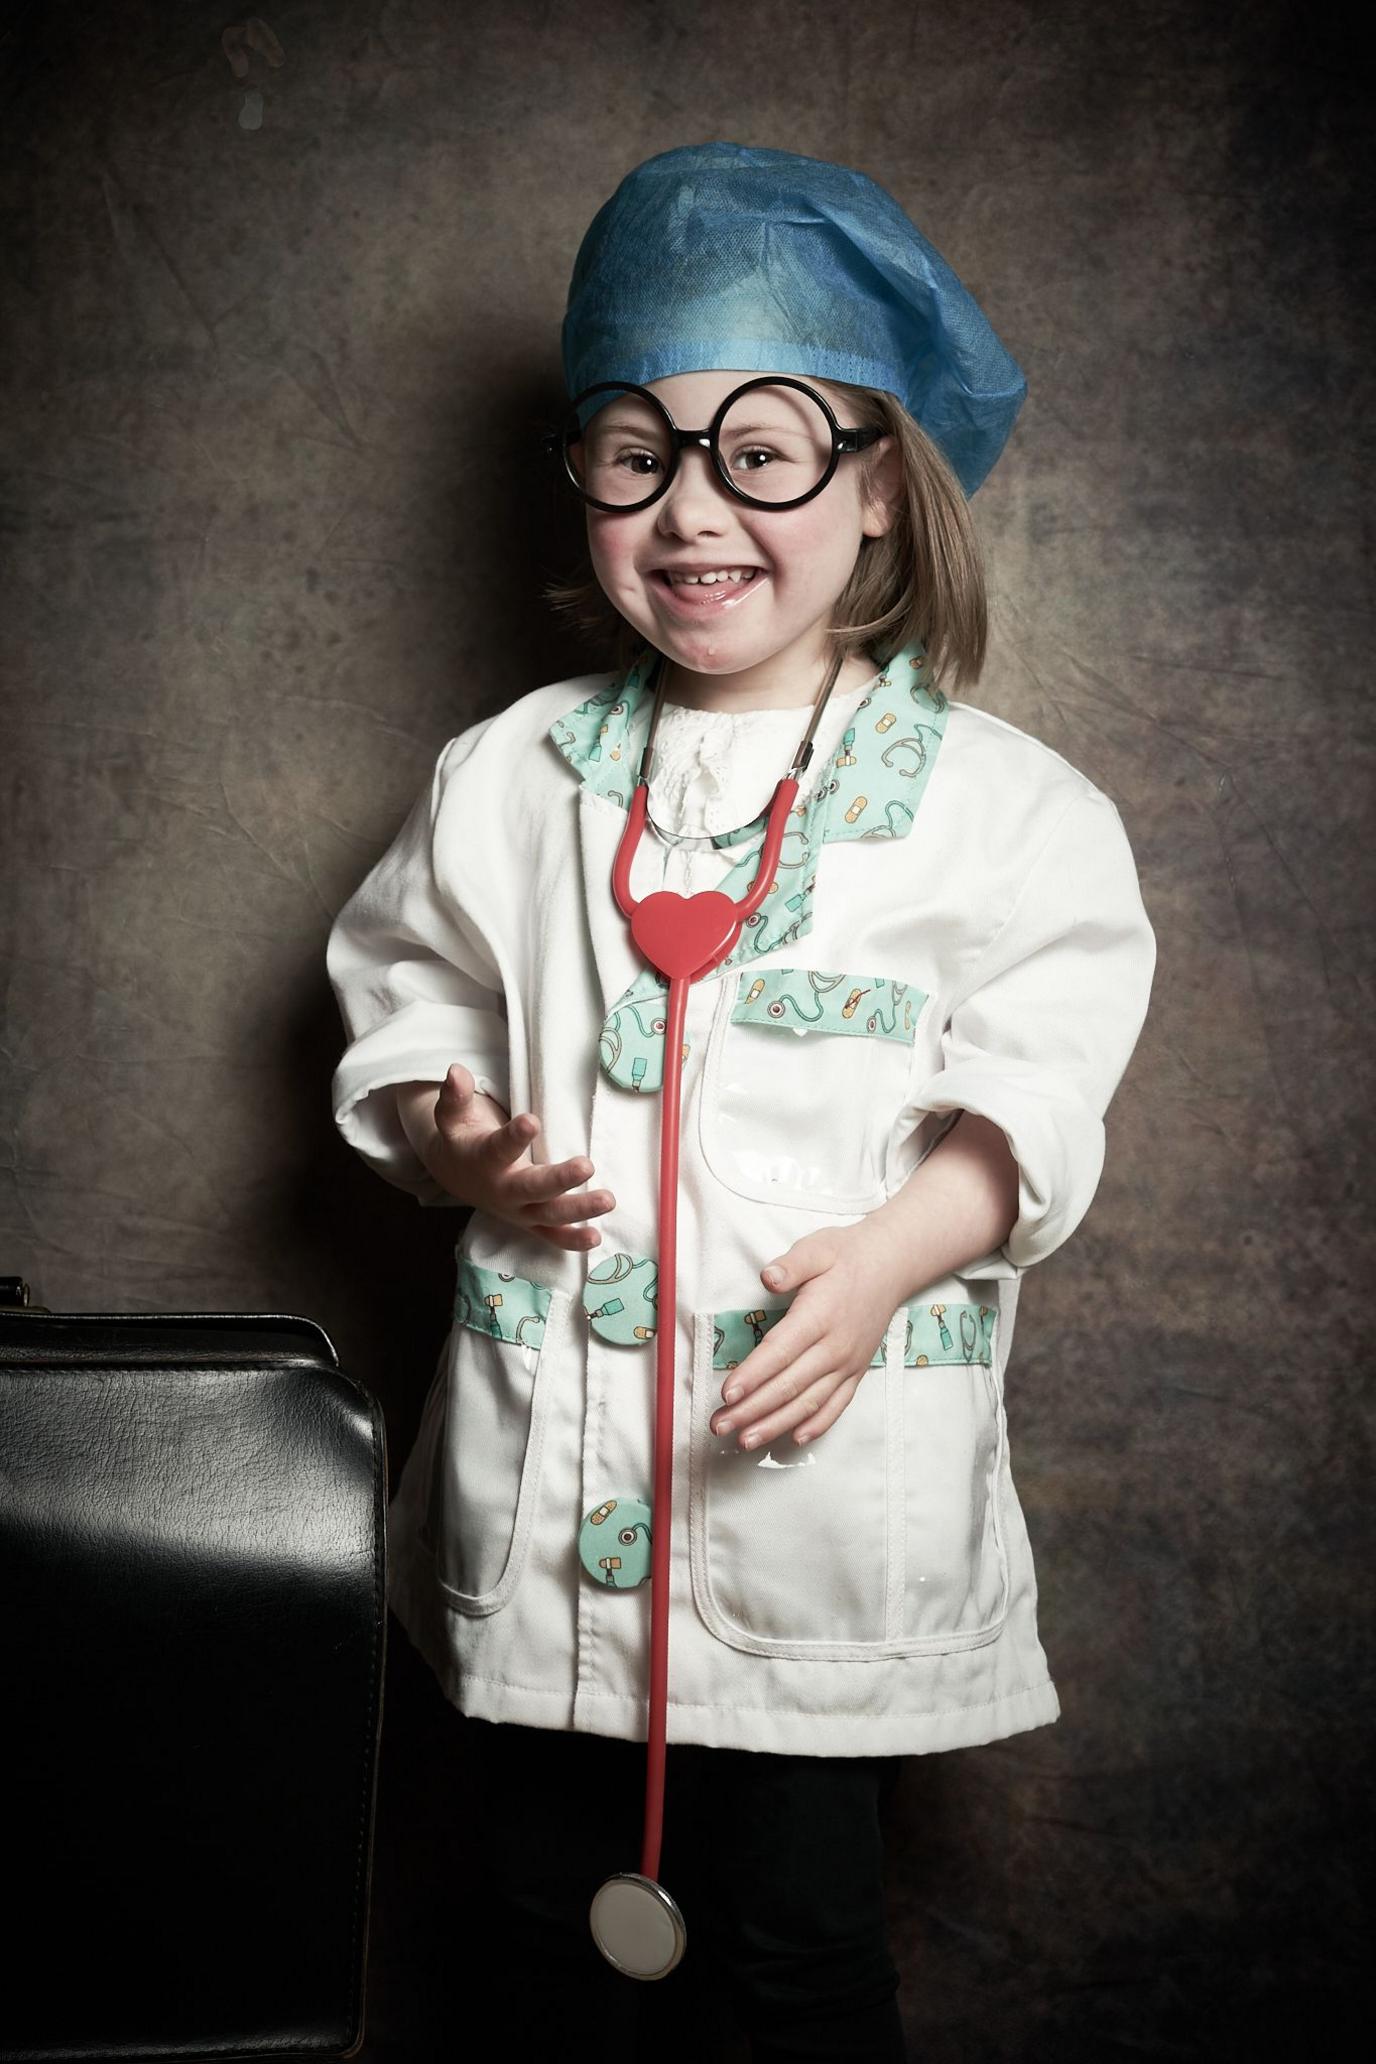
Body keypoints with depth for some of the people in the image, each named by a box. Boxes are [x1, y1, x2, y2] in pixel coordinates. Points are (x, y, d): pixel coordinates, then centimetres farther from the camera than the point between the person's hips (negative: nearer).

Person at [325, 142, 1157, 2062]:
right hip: (539, 1461, 3)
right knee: (551, 1905, 16)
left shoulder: (995, 802, -4)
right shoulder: (511, 775, 6)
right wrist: (461, 1146, -9)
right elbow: (403, 1005, 12)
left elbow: (1024, 1096, -7)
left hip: (828, 1463, -3)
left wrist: (889, 1257, -23)